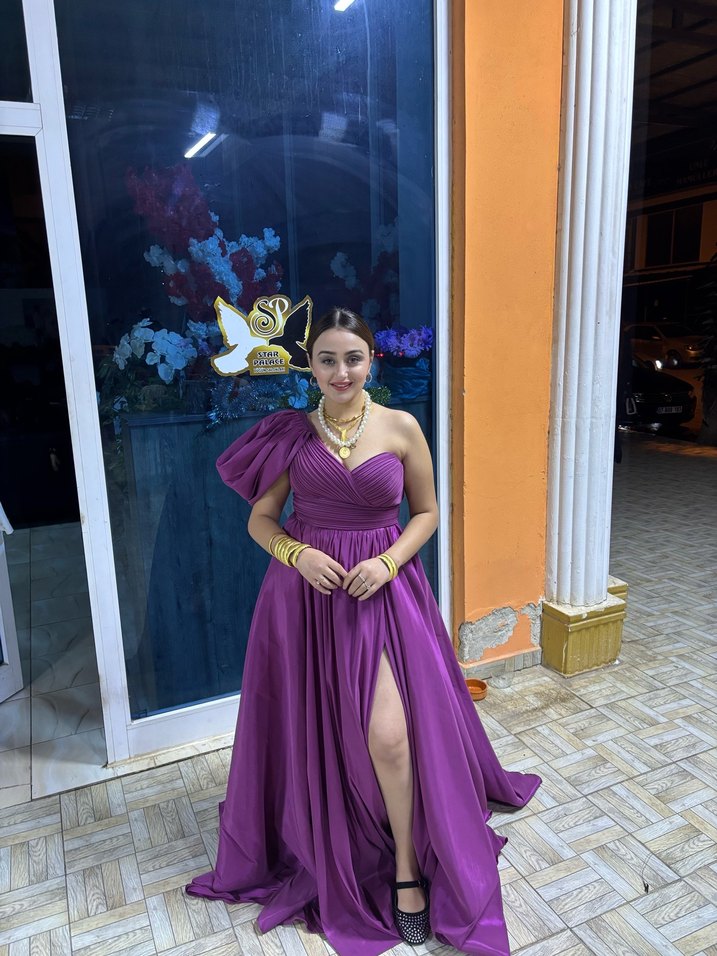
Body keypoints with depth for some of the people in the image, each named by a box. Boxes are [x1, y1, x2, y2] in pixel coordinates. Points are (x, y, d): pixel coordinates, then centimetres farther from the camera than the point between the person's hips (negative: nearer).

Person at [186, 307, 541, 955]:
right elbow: (261, 518, 4)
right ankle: (315, 844, 41)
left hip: (381, 591, -1)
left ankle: (408, 871, 18)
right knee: (313, 732, 12)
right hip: (306, 591, 2)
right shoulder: (292, 432, -1)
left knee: (389, 736, -8)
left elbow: (427, 512, 5)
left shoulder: (401, 428, -3)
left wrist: (389, 561, -11)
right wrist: (298, 554, -16)